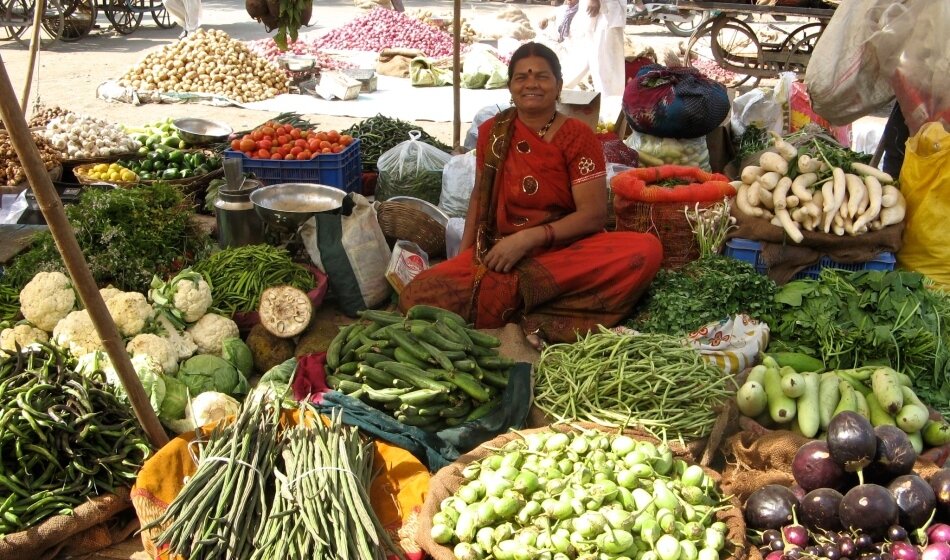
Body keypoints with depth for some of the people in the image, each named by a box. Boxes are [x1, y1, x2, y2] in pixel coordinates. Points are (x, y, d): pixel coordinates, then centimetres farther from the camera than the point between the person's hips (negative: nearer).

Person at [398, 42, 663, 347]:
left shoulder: (578, 136, -2)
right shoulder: (492, 131, 8)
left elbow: (593, 214, -9)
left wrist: (527, 238, -19)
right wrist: (463, 254, 3)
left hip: (565, 250, -2)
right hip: (497, 254, 2)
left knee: (646, 250, -32)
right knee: (416, 297, -24)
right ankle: (540, 318, -18)